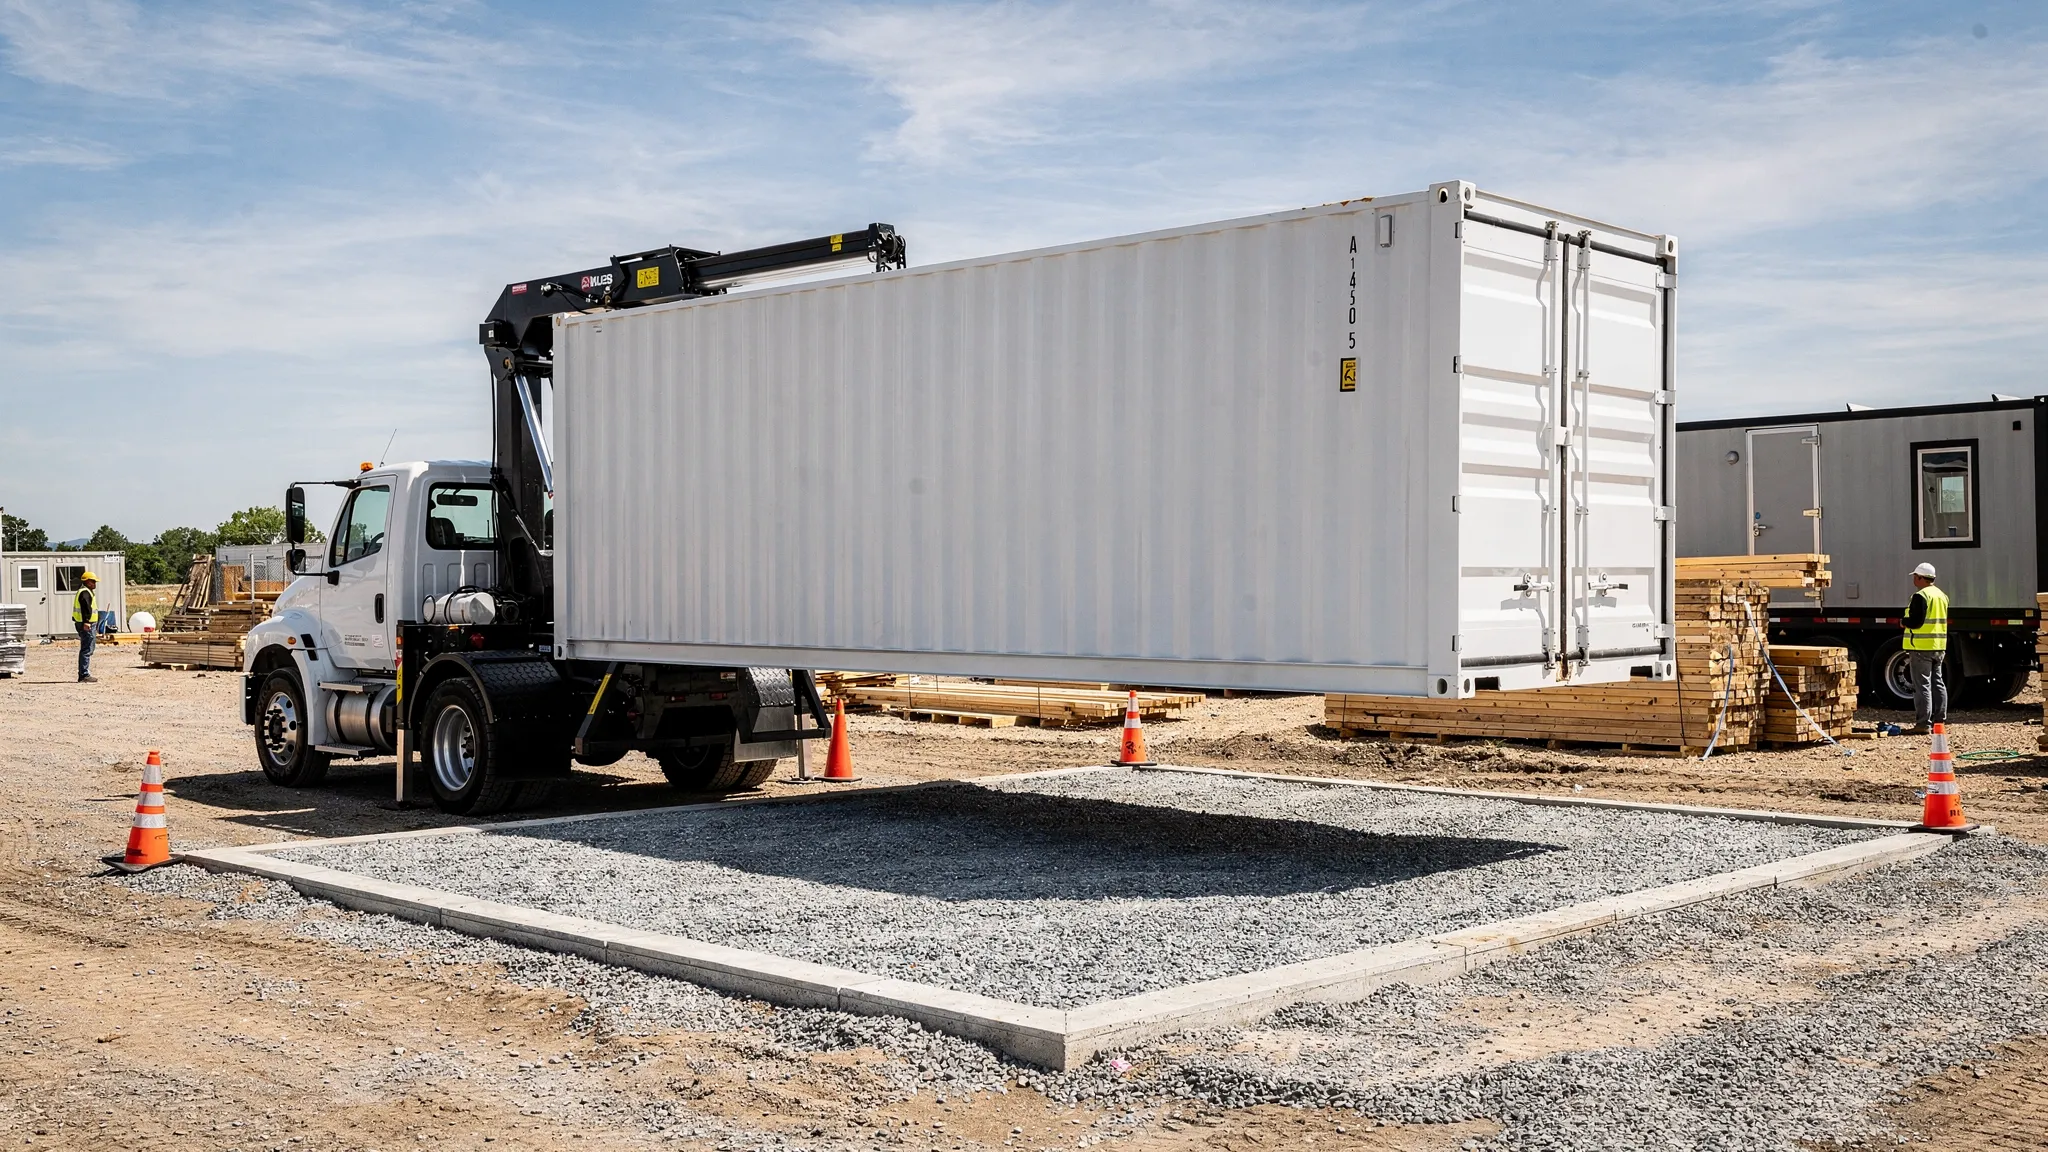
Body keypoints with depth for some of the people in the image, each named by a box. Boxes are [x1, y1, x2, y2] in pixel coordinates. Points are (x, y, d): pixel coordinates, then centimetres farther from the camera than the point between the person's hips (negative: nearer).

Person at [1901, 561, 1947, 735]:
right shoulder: (1942, 596, 14)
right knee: (1937, 683, 14)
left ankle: (1923, 723, -7)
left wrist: (1903, 621, -3)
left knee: (1922, 685, -6)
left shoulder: (1920, 596, -16)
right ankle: (1939, 720, 19)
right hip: (1939, 648, 9)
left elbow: (1915, 621, -21)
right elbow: (1943, 621, 20)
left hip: (1922, 647, -9)